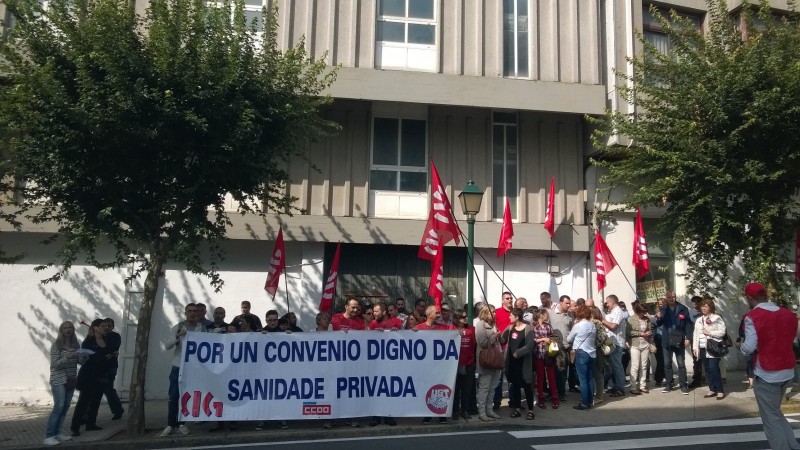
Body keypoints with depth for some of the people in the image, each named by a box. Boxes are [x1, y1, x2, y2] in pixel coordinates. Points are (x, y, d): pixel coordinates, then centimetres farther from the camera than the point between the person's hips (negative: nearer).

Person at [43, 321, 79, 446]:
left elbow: (80, 361, 10)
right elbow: (55, 364, -13)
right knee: (58, 406, -13)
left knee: (65, 407, 4)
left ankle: (56, 432, 13)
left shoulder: (76, 345, 6)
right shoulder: (56, 345, -8)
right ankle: (48, 436, -9)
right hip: (59, 380, -5)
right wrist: (67, 357, -28)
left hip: (71, 380, 5)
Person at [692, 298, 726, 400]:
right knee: (707, 370, 7)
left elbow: (722, 332, -10)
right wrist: (695, 347, 8)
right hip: (702, 348, 6)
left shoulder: (717, 318, -4)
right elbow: (695, 334, 13)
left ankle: (720, 390, -1)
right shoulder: (699, 320, 15)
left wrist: (710, 333, -15)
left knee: (714, 369, -10)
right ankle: (712, 389, 14)